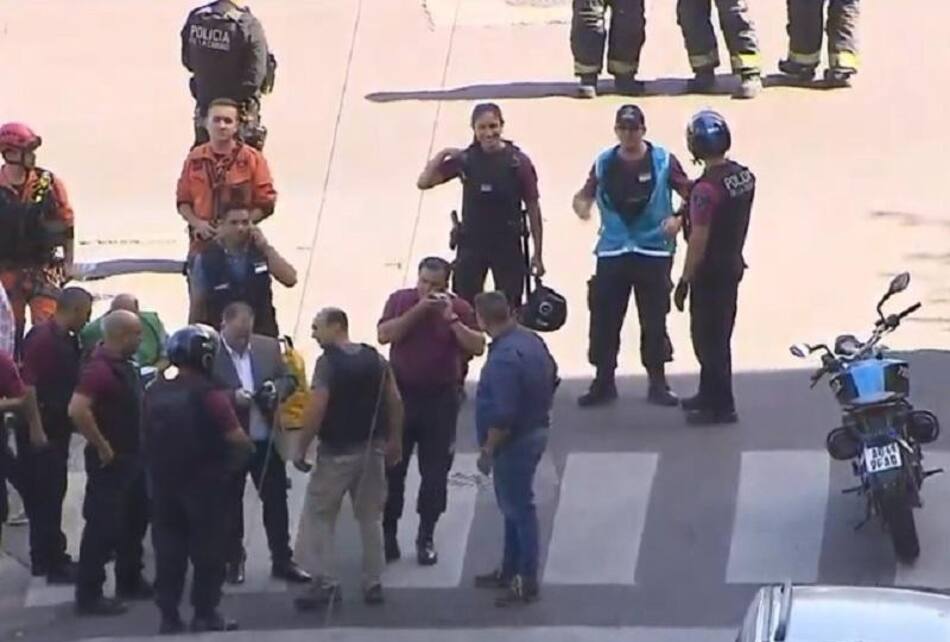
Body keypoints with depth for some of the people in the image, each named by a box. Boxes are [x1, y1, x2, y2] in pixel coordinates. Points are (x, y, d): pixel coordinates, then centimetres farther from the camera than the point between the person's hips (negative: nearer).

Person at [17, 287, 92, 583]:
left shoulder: (66, 341, 8)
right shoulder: (42, 338, -19)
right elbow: (28, 386, -23)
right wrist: (35, 430, -22)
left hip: (56, 432, 9)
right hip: (41, 433, -9)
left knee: (50, 498, 16)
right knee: (45, 499, -2)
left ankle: (47, 558, 25)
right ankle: (53, 564, 3)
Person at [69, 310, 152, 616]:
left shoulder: (124, 366, 9)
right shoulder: (99, 368, -22)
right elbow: (77, 410, -32)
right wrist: (102, 447, -24)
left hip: (133, 457, 10)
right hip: (111, 461, -10)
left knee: (135, 521, 19)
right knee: (103, 526, -5)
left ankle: (130, 582, 32)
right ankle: (88, 595, 0)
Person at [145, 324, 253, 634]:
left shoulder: (154, 393, 4)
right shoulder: (208, 394, -16)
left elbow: (146, 435, 15)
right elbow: (239, 440, -18)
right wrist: (239, 457, 1)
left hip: (163, 483, 5)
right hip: (204, 484, -5)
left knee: (168, 551, 9)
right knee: (208, 550, 5)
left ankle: (169, 616, 10)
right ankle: (205, 615, 8)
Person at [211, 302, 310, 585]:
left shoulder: (269, 347, 2)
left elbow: (288, 379, 10)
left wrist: (277, 388, -12)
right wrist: (232, 397, -27)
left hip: (266, 439, 4)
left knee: (276, 500, 8)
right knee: (231, 503, 9)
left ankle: (282, 560, 17)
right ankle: (234, 562, 21)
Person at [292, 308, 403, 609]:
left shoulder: (328, 362, -14)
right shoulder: (375, 359, 6)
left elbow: (316, 409, -20)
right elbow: (395, 401, 6)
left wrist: (301, 449, -14)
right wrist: (395, 440, 14)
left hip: (337, 451, -6)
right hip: (372, 449, 6)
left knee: (319, 516, 4)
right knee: (371, 517, 12)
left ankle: (326, 583, -1)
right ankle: (373, 584, 14)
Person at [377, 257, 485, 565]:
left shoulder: (459, 308, -4)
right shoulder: (400, 300, -2)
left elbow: (477, 347, -12)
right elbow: (384, 335, -15)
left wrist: (451, 319, -21)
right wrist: (417, 311, -22)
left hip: (440, 398, 0)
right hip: (401, 394, 0)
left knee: (435, 472, 4)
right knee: (392, 468, 4)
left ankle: (426, 538, 15)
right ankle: (388, 534, 14)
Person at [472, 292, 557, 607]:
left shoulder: (504, 358, -27)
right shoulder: (532, 340, 3)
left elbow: (502, 415, -27)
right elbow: (551, 378, 16)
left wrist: (487, 451, -16)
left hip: (515, 440, -10)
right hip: (536, 430, 10)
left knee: (519, 508, 0)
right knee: (513, 504, 21)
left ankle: (526, 582, 8)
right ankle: (510, 570, 33)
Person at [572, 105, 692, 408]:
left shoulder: (663, 161, -2)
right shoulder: (604, 163, 6)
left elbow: (692, 196, 0)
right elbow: (585, 194, 11)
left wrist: (679, 219, -18)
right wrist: (581, 205, -12)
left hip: (654, 251, -2)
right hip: (612, 251, 2)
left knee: (654, 320, 1)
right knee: (604, 318, 0)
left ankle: (658, 383, 11)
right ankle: (603, 381, 9)